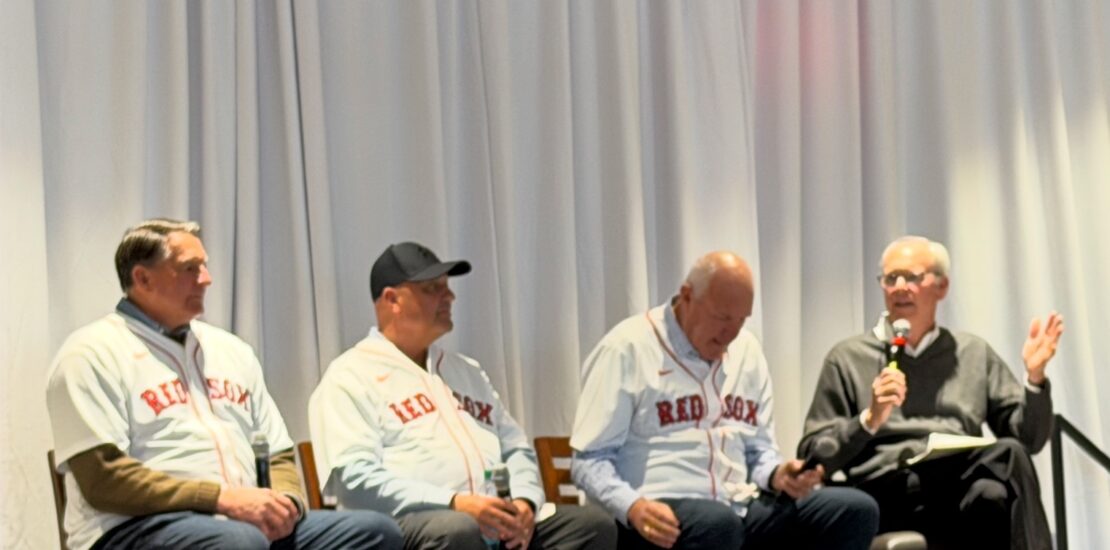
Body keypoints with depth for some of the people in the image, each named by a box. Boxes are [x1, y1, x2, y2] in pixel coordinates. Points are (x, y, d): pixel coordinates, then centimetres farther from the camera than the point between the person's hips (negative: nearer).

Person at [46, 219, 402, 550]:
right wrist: (224, 497, -17)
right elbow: (103, 478, -12)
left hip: (251, 521, 7)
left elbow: (278, 456, 22)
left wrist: (284, 502, -3)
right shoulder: (92, 354, 0)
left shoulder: (230, 350, 22)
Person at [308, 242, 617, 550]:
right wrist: (455, 503, -20)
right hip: (414, 525, -7)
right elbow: (354, 479, -10)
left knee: (595, 525, -18)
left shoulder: (466, 371, 28)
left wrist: (524, 502, -1)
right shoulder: (350, 377, 4)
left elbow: (516, 446, 24)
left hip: (503, 521, 7)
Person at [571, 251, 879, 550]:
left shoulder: (747, 351, 15)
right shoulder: (628, 349, -4)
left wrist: (777, 475, -1)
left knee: (855, 510, -14)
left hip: (739, 508, 6)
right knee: (717, 523, -40)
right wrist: (633, 507, -25)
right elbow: (590, 459, -5)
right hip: (665, 515, -6)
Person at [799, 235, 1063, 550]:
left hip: (966, 482, 3)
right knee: (1006, 456, -33)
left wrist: (1035, 379, 1)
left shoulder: (974, 353, 23)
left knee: (1009, 453, -35)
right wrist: (869, 420, -7)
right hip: (891, 491, -3)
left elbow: (1028, 438, 17)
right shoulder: (848, 358, 15)